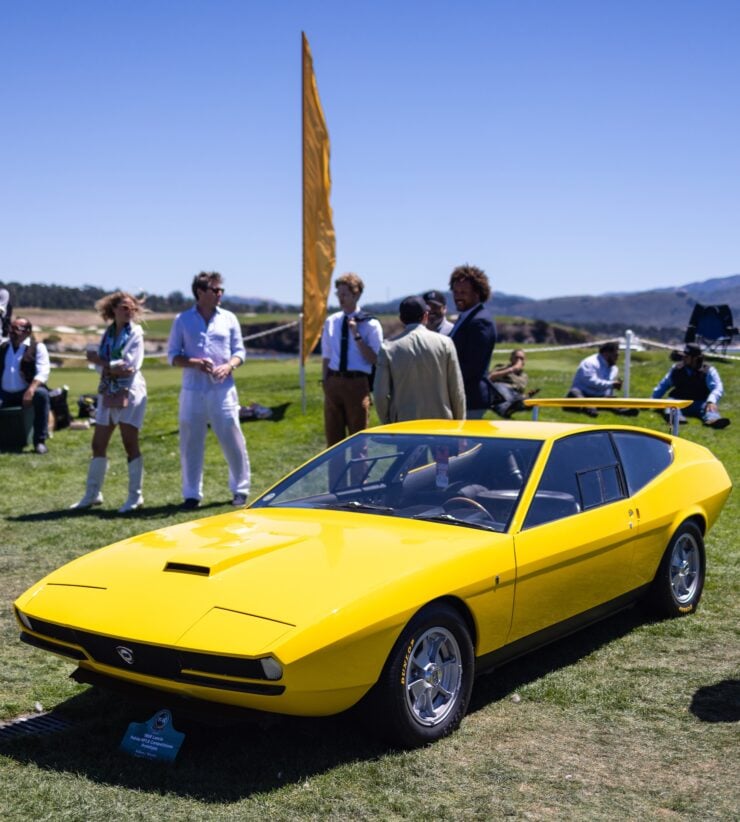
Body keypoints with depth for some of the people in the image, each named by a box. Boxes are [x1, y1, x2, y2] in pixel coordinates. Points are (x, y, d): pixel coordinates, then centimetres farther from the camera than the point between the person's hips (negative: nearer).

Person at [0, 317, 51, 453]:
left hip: (26, 393, -4)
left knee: (41, 394, -37)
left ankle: (40, 441, -29)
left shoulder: (37, 347, 0)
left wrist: (30, 390, -29)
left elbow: (43, 372, -12)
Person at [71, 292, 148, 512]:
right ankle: (92, 494, 17)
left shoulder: (135, 333, -5)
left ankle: (135, 496, 4)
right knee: (98, 445, 8)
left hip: (130, 393, -6)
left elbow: (131, 366, -13)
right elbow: (99, 364, 4)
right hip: (108, 393, 6)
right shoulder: (107, 334, 12)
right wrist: (114, 369, -16)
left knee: (130, 445, -5)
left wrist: (103, 362, -7)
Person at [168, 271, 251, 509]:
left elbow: (240, 351, 9)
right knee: (190, 443, 4)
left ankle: (240, 489, 13)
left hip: (223, 389, 0)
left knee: (233, 441, 0)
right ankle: (192, 494, 14)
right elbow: (172, 355, 5)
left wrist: (229, 366, -12)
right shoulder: (183, 320, 5)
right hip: (192, 391, 0)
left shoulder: (229, 318, 7)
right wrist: (194, 362, -14)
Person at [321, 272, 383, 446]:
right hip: (333, 382, 4)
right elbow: (326, 356, 13)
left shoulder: (370, 324, -5)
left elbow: (373, 359, -10)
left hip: (357, 383, -4)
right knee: (333, 435, 10)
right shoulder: (331, 322, 8)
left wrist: (356, 335, -17)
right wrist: (325, 382, 5)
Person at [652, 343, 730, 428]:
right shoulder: (677, 369, 10)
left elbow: (718, 388, -15)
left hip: (699, 404, -2)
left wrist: (711, 401, -35)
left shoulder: (709, 371, -1)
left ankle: (713, 418, -66)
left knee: (711, 407, -31)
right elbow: (663, 385, 21)